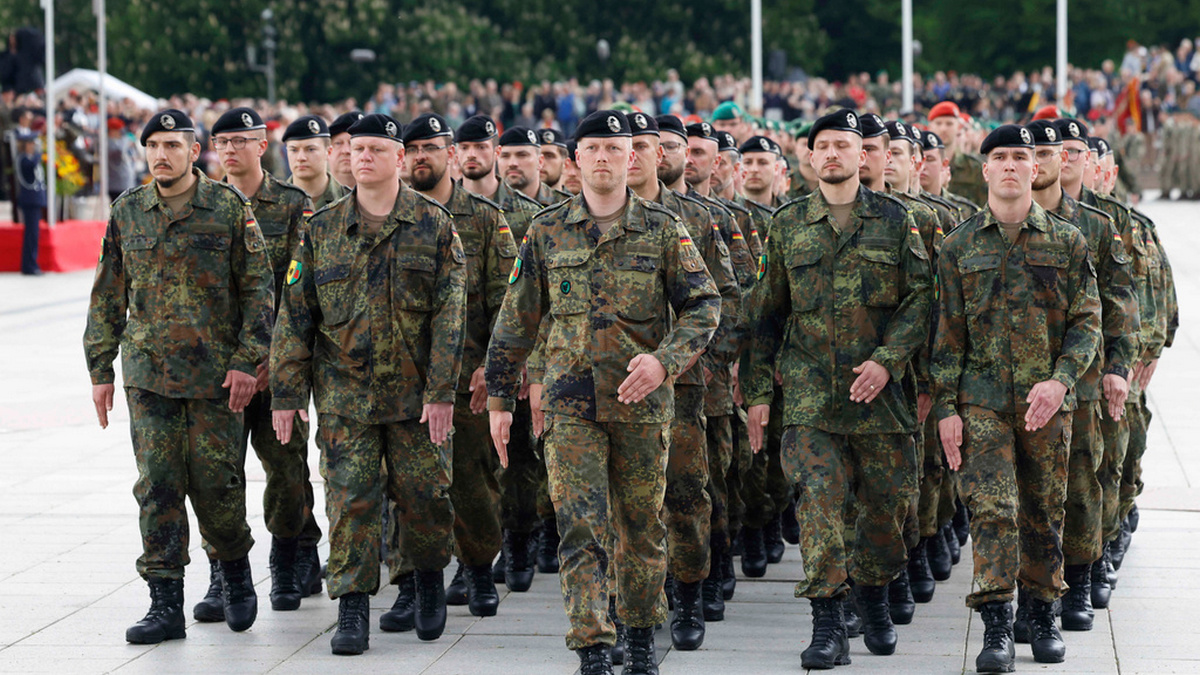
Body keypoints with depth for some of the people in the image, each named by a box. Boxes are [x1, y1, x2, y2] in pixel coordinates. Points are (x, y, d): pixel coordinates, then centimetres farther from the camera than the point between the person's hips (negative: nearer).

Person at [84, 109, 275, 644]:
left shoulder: (229, 208, -2)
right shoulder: (127, 212, 8)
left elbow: (258, 289, -2)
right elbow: (107, 297, 13)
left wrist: (248, 360, -9)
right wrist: (100, 369, 10)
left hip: (215, 372, -3)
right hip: (148, 373, 3)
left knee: (215, 480, -1)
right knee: (157, 485, -1)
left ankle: (235, 570, 26)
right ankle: (166, 604, 3)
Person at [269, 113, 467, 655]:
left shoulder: (434, 226, 0)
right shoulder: (322, 230, 4)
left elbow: (449, 314, -4)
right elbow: (295, 315, 6)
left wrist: (442, 390, -11)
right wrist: (286, 392, 1)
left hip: (416, 392, -1)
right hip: (344, 393, 1)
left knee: (424, 496, 4)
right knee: (350, 499, -3)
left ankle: (430, 578, 30)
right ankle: (352, 611, 3)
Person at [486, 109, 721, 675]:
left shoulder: (662, 229, 2)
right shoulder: (547, 231, 5)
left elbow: (704, 304, -1)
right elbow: (516, 320, 9)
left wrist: (664, 359, -17)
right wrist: (499, 398, 7)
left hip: (642, 401, 0)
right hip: (570, 403, 0)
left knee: (642, 527, 10)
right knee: (579, 528, -9)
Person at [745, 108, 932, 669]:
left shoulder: (894, 220, 5)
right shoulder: (788, 225, 9)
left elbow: (921, 296, 0)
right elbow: (767, 313, 13)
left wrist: (886, 360, -12)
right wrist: (757, 391, 9)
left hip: (880, 390, 0)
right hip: (810, 392, 0)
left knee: (887, 502, 7)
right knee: (819, 499, -12)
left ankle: (874, 598, 32)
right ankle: (827, 626, -10)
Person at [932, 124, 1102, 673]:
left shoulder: (1067, 242, 4)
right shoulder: (959, 246, 5)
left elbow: (1086, 320, 1)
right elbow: (948, 333, 6)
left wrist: (1060, 380, -14)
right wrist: (946, 406, -1)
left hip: (1047, 400, 1)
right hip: (982, 399, -1)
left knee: (1044, 512, 9)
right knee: (991, 507, -12)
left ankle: (1043, 617, 25)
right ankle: (996, 629, -12)